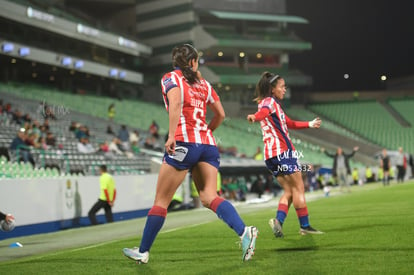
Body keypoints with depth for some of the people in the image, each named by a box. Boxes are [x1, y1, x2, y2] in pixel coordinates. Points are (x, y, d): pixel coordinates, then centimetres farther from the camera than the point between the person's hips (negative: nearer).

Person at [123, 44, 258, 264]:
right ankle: (244, 232, -25)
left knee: (161, 200, 3)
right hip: (208, 144, 5)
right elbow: (220, 114, 22)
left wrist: (171, 135, -21)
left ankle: (142, 252, 10)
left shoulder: (170, 78, 4)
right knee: (209, 197, -3)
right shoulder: (203, 83, 19)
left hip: (183, 143, -5)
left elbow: (175, 102, -16)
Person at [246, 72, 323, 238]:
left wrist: (310, 124, 42)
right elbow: (265, 110, -32)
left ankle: (278, 221, -8)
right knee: (298, 188, -3)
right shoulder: (269, 101, -6)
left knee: (289, 191, 9)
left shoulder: (274, 104, 25)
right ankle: (305, 226, 0)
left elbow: (289, 123, 37)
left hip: (272, 155, 10)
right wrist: (255, 117, -54)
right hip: (283, 151, -10)